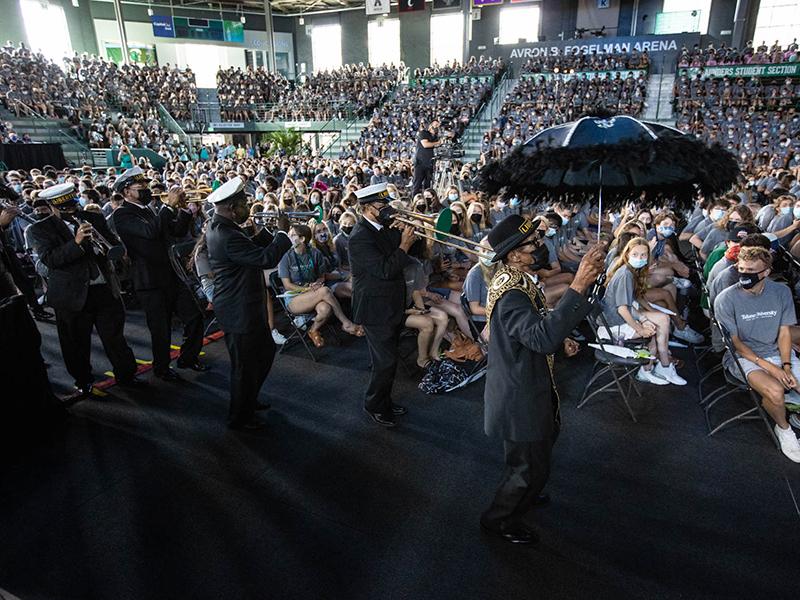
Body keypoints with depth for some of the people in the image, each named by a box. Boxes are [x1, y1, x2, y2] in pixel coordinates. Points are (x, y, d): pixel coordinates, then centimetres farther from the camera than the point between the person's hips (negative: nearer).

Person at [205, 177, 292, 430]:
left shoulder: (219, 227, 7)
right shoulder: (228, 237, -27)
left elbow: (253, 248, 14)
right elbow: (267, 258, -30)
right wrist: (282, 232, -17)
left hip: (246, 307, 11)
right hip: (240, 312, -11)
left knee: (265, 351, 25)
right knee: (245, 366, 6)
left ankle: (249, 400, 43)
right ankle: (240, 417, 26)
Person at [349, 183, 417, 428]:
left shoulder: (384, 228, 6)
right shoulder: (360, 237, -21)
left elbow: (402, 260, 12)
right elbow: (385, 270, -27)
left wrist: (407, 234, -4)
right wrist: (404, 246, -19)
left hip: (392, 306, 9)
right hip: (376, 309, -9)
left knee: (388, 358, 19)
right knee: (385, 361, -1)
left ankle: (384, 400, 35)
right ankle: (374, 405, 20)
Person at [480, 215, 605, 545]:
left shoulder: (514, 279, 2)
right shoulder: (511, 295, -31)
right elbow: (542, 338, -47)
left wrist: (559, 337, 4)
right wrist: (578, 287, -49)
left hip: (523, 383, 10)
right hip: (519, 397, -10)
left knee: (543, 439, 31)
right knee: (531, 467, 9)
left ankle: (521, 493, 55)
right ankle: (499, 519, 32)